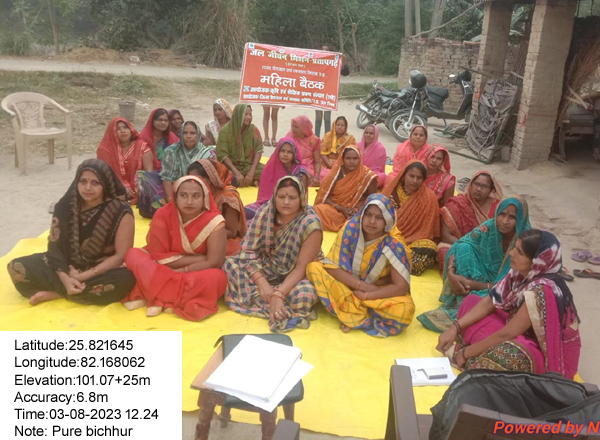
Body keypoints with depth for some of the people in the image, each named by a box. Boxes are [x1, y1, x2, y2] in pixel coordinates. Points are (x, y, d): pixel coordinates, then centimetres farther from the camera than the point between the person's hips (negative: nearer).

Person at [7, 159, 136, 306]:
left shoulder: (121, 212, -16)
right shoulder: (66, 205, -7)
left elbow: (122, 255, -17)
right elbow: (55, 245, -7)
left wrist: (82, 276, -20)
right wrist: (65, 279, -24)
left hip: (101, 270, -2)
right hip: (68, 266, 3)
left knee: (125, 279, -37)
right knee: (17, 267, -15)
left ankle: (56, 293, -23)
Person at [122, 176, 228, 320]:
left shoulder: (214, 221, -19)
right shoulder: (163, 215, -16)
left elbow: (214, 262, -21)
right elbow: (159, 256, -17)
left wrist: (181, 270, -22)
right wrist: (197, 259, -21)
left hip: (196, 275, -2)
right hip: (164, 271, 2)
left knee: (218, 277, -34)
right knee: (133, 254, -20)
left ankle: (159, 298, -24)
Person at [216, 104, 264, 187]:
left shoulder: (254, 130, -1)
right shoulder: (225, 130, -8)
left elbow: (258, 151, -4)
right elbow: (222, 154, -10)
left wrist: (251, 172, -18)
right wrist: (237, 173, -21)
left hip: (249, 165, 3)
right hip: (230, 166, -3)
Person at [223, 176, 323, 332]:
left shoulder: (310, 224, -23)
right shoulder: (265, 213, -13)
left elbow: (302, 267, -22)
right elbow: (249, 251, -13)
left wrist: (279, 294, -34)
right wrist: (262, 282, -26)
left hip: (297, 276, -4)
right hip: (266, 269, 5)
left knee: (305, 294, -37)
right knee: (229, 263, -19)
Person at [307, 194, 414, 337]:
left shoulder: (394, 244, -23)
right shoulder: (351, 228, -19)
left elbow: (401, 287, -23)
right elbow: (332, 266, -18)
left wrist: (365, 296, -25)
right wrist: (362, 285, -25)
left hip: (379, 294, -2)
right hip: (349, 285, 3)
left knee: (405, 310, -33)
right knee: (314, 267, -21)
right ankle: (359, 313, -20)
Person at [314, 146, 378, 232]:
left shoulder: (367, 175, -7)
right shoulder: (336, 172, -3)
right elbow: (325, 196, -3)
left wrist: (358, 209, -17)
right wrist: (341, 209, -16)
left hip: (356, 213, -1)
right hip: (335, 208, 1)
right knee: (319, 211, -28)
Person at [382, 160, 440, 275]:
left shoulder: (429, 198, -3)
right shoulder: (391, 189, 2)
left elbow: (427, 228, -1)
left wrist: (408, 241, -13)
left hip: (415, 239, 0)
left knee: (429, 250, -33)